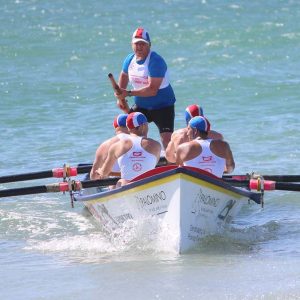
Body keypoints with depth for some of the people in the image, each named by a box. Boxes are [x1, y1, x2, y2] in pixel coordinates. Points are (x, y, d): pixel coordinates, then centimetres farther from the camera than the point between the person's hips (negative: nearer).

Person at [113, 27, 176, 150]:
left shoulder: (156, 61, -24)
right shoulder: (130, 59, -2)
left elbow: (152, 90, -31)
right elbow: (124, 75, 22)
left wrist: (128, 93, -31)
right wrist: (120, 97, 10)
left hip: (162, 106, -7)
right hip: (141, 106, 7)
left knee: (167, 139, -19)